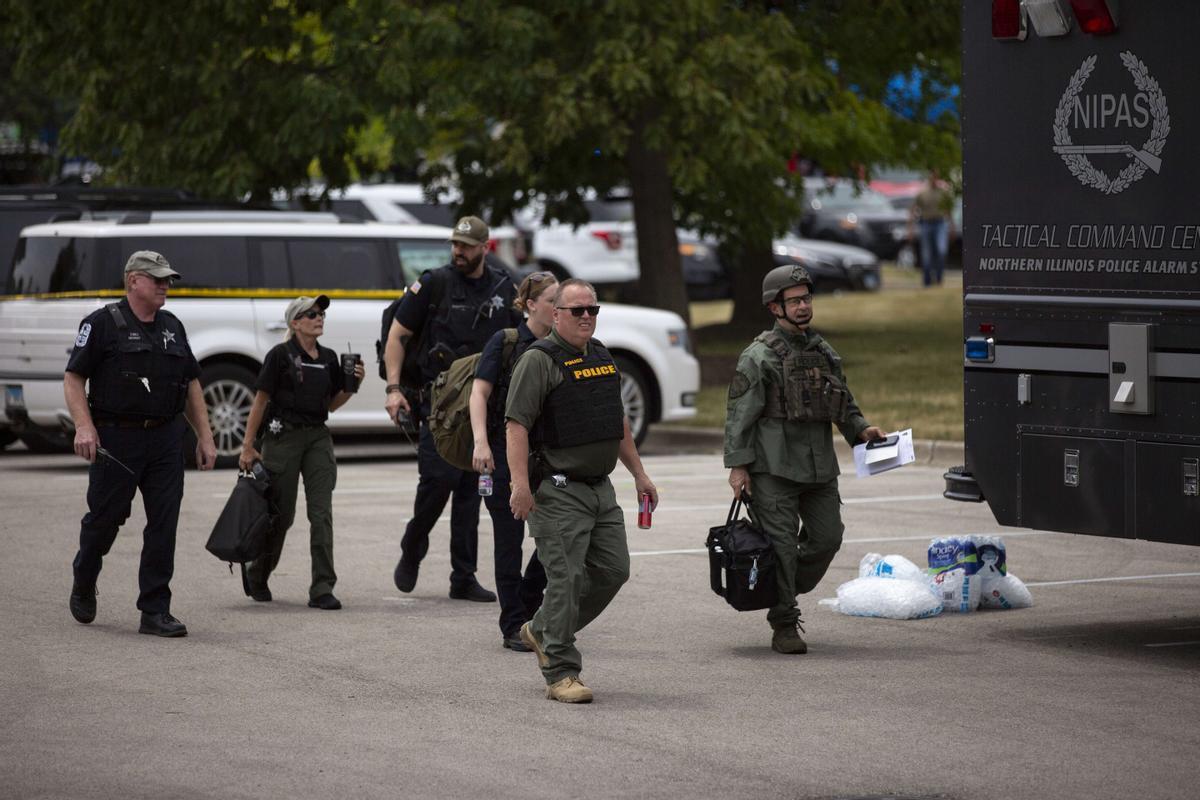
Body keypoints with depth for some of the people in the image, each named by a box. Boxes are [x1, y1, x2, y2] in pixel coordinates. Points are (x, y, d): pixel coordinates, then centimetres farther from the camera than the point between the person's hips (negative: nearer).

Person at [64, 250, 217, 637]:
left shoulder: (172, 327, 14)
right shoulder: (103, 323, -3)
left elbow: (191, 384, 19)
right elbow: (73, 377, -6)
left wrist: (204, 436, 13)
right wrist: (84, 426, -19)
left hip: (166, 439, 4)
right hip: (116, 439, -4)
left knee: (164, 525, -2)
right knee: (105, 518, 6)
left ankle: (155, 612, 0)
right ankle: (83, 585, 33)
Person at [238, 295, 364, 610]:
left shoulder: (329, 358, 10)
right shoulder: (280, 355, -6)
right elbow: (261, 400, -5)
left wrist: (353, 384, -1)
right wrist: (248, 446, -7)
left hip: (318, 437, 4)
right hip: (284, 436, -4)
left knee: (321, 513, -6)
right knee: (281, 513, 4)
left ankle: (322, 589, -8)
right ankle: (255, 573, 30)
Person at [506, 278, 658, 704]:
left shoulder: (601, 357, 16)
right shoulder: (539, 361, -10)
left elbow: (618, 422, 26)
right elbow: (516, 424, -17)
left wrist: (638, 473, 23)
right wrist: (520, 485, -25)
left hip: (600, 489, 8)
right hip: (559, 491, -8)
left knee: (611, 571, 9)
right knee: (566, 579, -9)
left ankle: (541, 631, 26)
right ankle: (561, 674, -3)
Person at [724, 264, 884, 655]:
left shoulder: (823, 352, 14)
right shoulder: (759, 356, -6)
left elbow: (844, 404, 23)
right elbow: (739, 415, -8)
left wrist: (861, 430, 4)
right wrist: (737, 465, -13)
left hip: (819, 467, 6)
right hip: (773, 470, -6)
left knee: (827, 537, 5)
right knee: (781, 546, -5)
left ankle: (784, 594, 27)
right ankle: (784, 626, 2)